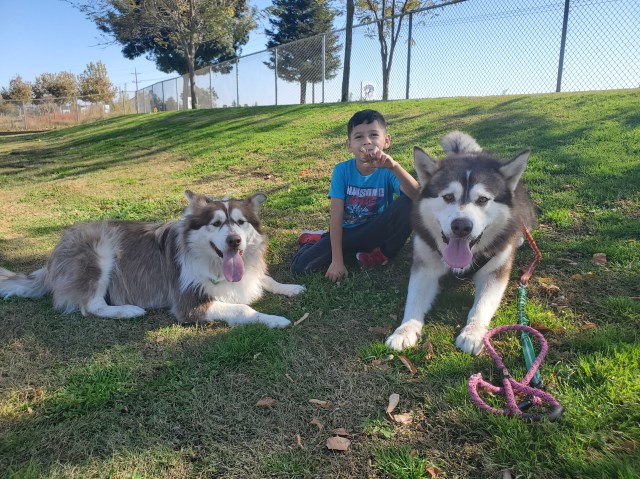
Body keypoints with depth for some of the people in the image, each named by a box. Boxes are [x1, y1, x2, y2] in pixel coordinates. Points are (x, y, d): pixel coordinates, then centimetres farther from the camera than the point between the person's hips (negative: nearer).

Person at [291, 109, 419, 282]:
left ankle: (381, 254, -7)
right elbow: (336, 217, -15)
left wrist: (394, 166, -47)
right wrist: (337, 260, -20)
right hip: (346, 231, 1)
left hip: (378, 231, 0)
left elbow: (417, 195, -32)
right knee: (300, 266, -19)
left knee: (407, 204, -28)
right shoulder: (342, 170, -12)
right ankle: (314, 240, 16)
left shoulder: (388, 170, -13)